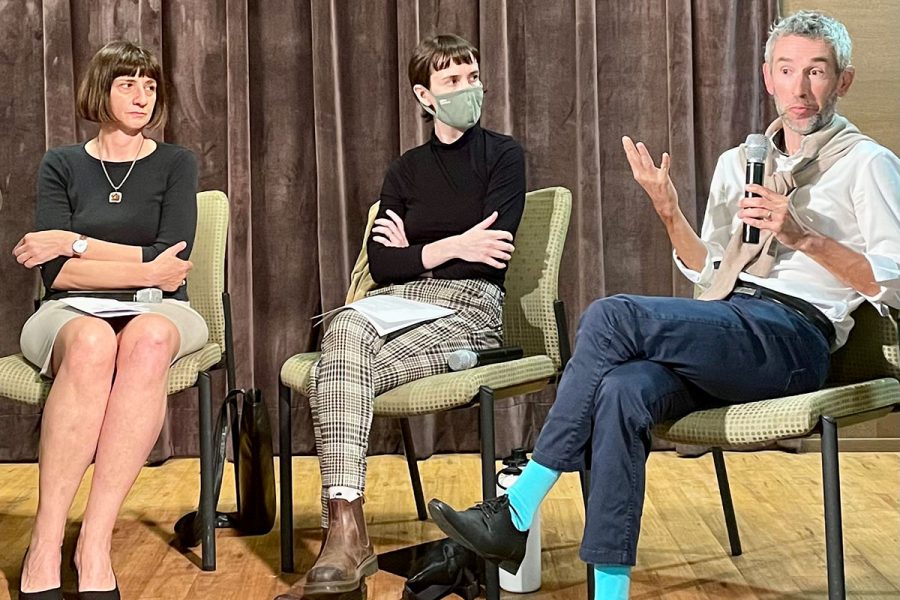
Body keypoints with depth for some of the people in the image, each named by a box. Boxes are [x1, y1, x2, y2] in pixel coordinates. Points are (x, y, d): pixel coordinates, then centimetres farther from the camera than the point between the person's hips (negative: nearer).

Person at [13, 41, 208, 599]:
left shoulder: (176, 164, 11)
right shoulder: (62, 165, 11)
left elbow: (173, 263, -5)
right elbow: (55, 272, -4)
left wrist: (75, 243, -6)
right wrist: (145, 271, -11)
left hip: (158, 310, 0)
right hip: (71, 311, 0)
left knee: (147, 339, -39)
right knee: (92, 343, -39)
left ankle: (95, 547, -41)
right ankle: (44, 554, -38)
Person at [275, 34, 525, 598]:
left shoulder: (503, 155, 7)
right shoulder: (407, 168, 20)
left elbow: (493, 252, -7)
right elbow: (380, 263, 8)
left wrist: (413, 252, 1)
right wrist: (450, 247, -5)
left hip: (470, 307, -3)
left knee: (337, 372, -31)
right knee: (344, 331, -36)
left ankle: (344, 530, -29)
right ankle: (345, 535, -45)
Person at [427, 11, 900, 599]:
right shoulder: (738, 161, 25)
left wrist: (803, 235, -14)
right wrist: (669, 212, 7)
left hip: (795, 335, -5)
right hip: (730, 332, 5)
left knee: (612, 316, -27)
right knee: (625, 390, -30)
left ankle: (517, 513, -22)